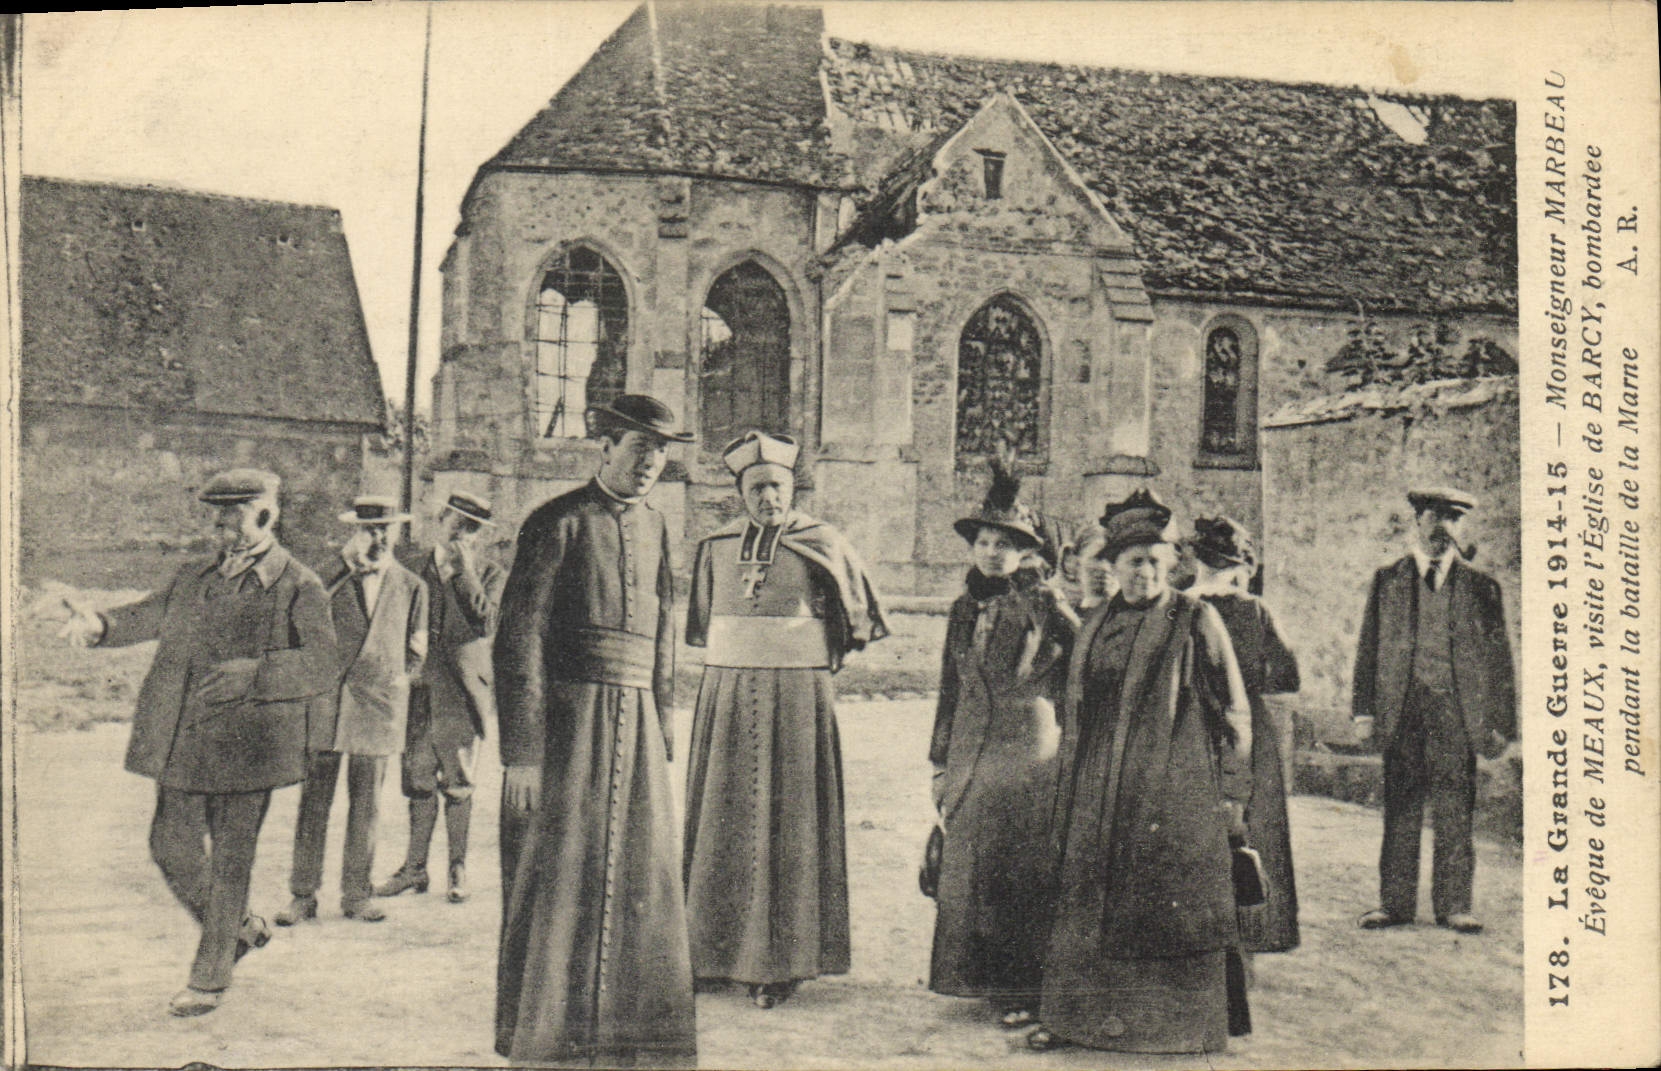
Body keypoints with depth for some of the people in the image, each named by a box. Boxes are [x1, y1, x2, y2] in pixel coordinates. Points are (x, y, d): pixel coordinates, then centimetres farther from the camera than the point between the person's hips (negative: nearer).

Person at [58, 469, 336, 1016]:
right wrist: (99, 625, -5)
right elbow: (147, 616, 17)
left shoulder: (300, 588, -5)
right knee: (171, 848, 10)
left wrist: (251, 674, -29)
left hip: (247, 745, -6)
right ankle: (241, 928, 34)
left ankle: (209, 979, 16)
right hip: (181, 743, 6)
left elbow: (319, 664, -15)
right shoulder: (193, 577, 15)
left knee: (229, 861, 2)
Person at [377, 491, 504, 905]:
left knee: (457, 784, 1)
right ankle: (414, 867, 16)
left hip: (462, 690, -2)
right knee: (418, 781, 7)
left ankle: (458, 870, 11)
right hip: (418, 689, 2)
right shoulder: (413, 568, 10)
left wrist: (467, 571, -14)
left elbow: (486, 626, -13)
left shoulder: (489, 575, 4)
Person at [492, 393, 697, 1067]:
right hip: (568, 719, -6)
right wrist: (521, 754, -16)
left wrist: (662, 739, 13)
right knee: (559, 882, 0)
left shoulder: (655, 529, 15)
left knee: (644, 880, 8)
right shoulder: (558, 523, -6)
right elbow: (518, 642, -11)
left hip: (637, 725, 6)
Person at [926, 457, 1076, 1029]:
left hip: (1029, 749, -5)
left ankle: (1024, 991, 4)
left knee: (1025, 872, -3)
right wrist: (941, 762, 14)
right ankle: (983, 977, 19)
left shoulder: (1045, 604, -3)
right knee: (970, 870, 7)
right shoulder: (964, 609, 12)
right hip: (972, 755, 5)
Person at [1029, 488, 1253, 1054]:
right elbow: (1073, 714, 17)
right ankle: (1075, 1014, 16)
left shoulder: (1196, 622, -2)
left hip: (1175, 792, -4)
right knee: (1086, 900, 6)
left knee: (1172, 906, 0)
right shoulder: (1096, 625, 12)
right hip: (1101, 792, 4)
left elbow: (1234, 712, 0)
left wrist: (1230, 791, -3)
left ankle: (1179, 1026, 11)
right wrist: (1067, 790, 15)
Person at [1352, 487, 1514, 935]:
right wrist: (1366, 711, 1)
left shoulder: (1481, 586, 9)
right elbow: (1369, 648, 8)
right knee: (1400, 812, 3)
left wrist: (1500, 724, 3)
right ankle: (1394, 902, 11)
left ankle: (1454, 904, 11)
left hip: (1458, 716, 0)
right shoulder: (1387, 580, 10)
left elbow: (1498, 658, 9)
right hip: (1402, 711, 0)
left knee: (1455, 814, 2)